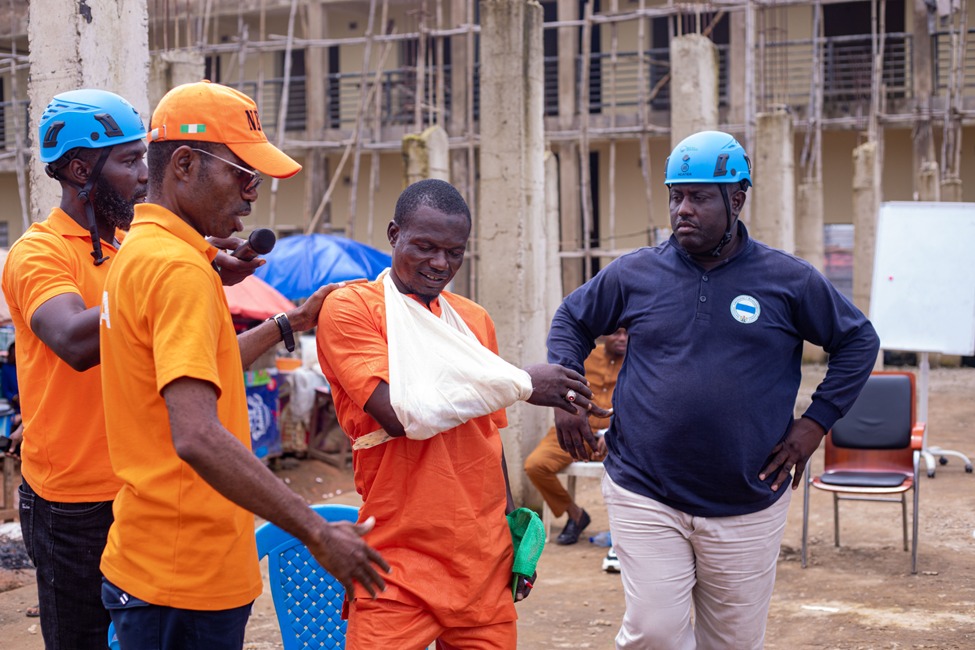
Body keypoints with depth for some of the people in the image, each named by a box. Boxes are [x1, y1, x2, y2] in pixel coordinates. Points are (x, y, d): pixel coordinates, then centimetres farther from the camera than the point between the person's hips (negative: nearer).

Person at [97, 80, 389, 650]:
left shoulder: (139, 251, 13)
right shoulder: (180, 268, -20)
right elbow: (197, 437, -30)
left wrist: (289, 325, 28)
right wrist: (318, 534, -27)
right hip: (187, 581, -10)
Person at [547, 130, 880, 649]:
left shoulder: (789, 280, 0)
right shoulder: (634, 274, 2)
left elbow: (858, 340, 9)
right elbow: (571, 321, 16)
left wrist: (816, 421, 1)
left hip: (746, 506, 0)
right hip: (644, 496, 0)